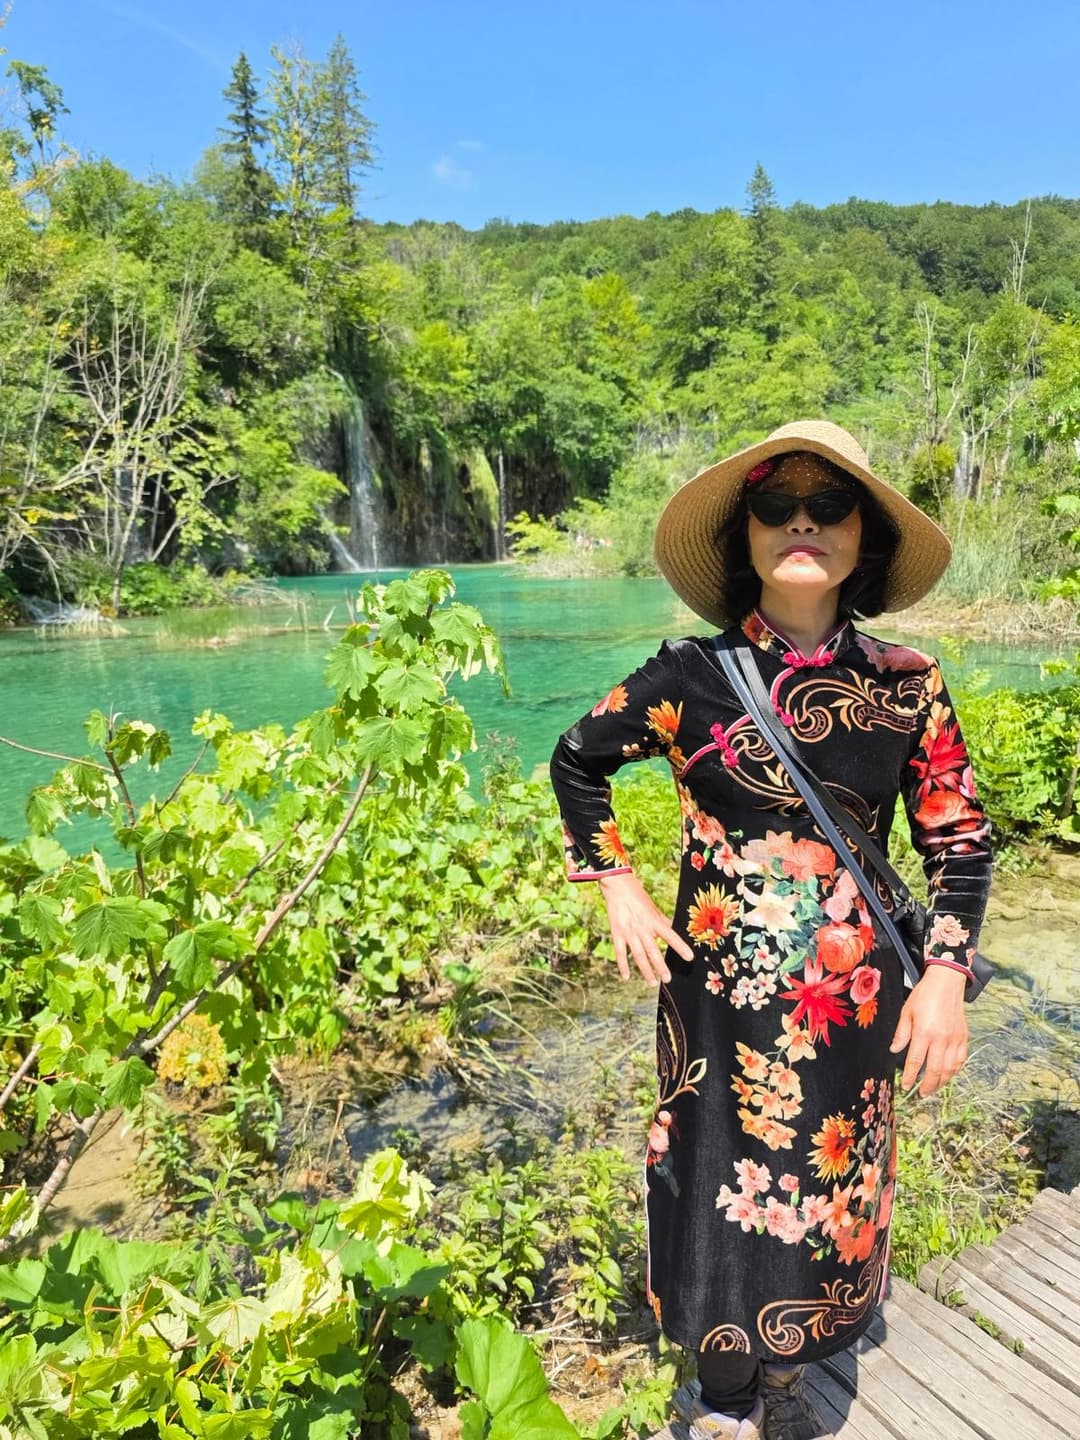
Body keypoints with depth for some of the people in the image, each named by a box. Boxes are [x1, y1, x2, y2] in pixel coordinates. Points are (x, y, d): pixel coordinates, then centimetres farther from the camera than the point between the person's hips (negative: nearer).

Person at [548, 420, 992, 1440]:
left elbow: (960, 841, 3)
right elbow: (576, 761, 4)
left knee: (828, 1192, 19)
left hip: (856, 1002, 2)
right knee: (727, 1192, 11)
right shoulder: (690, 676, -10)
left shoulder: (907, 687, -6)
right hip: (719, 992, -2)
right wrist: (617, 887, -1)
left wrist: (946, 975, -5)